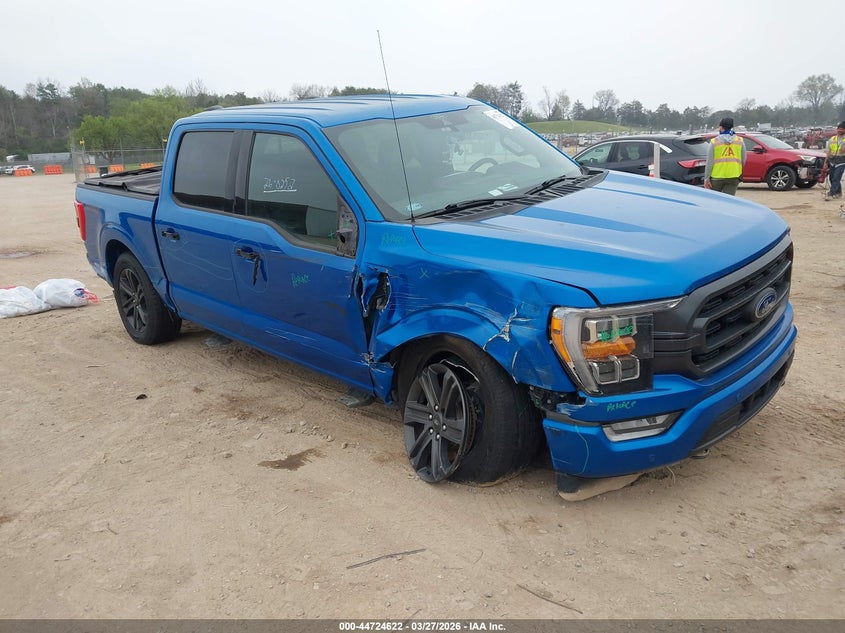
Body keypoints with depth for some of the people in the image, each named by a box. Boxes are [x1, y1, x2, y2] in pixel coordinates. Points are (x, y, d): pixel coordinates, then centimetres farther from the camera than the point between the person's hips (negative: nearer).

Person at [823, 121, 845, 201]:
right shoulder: (832, 139, 12)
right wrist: (826, 162, 8)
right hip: (832, 161, 4)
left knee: (836, 178, -13)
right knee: (832, 178, 9)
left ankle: (831, 194, -16)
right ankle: (838, 193, 27)